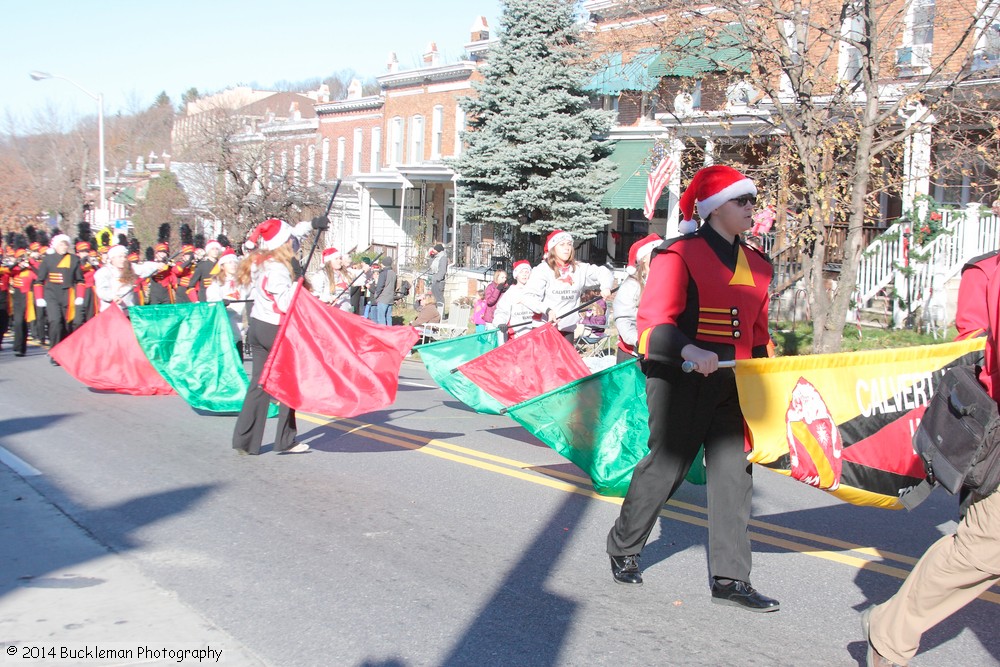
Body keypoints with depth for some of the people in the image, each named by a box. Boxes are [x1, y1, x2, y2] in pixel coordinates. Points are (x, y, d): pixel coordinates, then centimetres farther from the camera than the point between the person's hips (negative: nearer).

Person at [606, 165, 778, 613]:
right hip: (681, 381, -6)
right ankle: (623, 550, 27)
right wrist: (688, 349, -36)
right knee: (664, 467, 4)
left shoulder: (756, 264, 14)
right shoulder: (680, 254, -9)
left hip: (732, 385, 7)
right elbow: (653, 321, -19)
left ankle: (730, 579, 7)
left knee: (734, 475, 2)